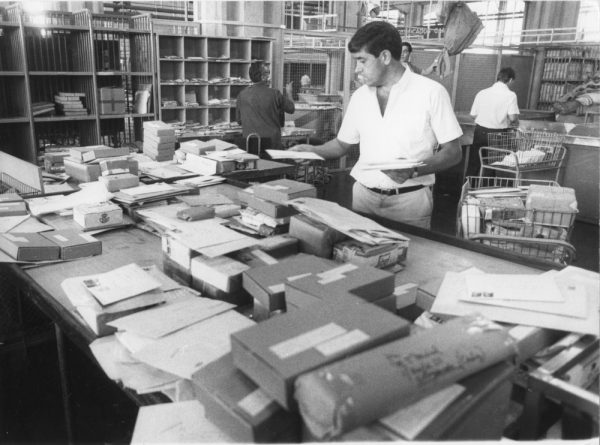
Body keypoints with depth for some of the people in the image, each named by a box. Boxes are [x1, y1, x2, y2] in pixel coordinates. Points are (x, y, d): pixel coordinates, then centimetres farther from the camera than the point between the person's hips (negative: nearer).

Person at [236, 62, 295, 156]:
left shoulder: (242, 94, 1)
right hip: (270, 143, -3)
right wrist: (288, 92, 26)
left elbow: (238, 120, 10)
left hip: (248, 143, 3)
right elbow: (291, 109, 9)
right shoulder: (274, 94, -7)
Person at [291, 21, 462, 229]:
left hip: (409, 199, -3)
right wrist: (311, 150, -1)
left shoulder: (431, 92, -7)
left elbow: (452, 152, -6)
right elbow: (342, 144, 17)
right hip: (363, 195, 4)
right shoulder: (359, 96, 8)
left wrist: (414, 171, -21)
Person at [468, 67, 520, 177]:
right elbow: (513, 117, -16)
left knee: (473, 165, 11)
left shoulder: (482, 93, 2)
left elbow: (473, 115, 3)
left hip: (480, 131, 3)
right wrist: (515, 123, 6)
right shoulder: (510, 95, -9)